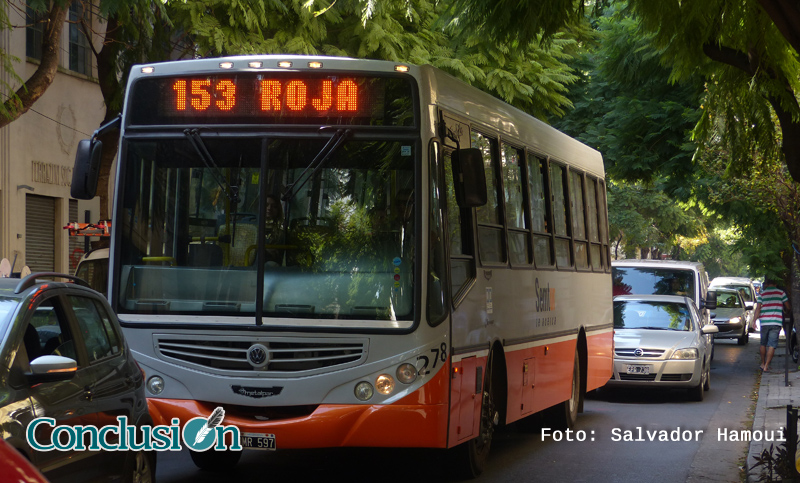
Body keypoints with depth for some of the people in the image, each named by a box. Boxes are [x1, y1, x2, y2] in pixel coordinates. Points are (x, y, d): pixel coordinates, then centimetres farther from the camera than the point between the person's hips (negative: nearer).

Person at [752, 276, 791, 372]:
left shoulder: (761, 294, 4)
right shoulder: (781, 293, 2)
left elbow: (758, 308, -3)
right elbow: (788, 307, 5)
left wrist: (754, 321, -4)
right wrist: (788, 311, 28)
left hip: (764, 322, 2)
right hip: (776, 323, -2)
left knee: (763, 344, 17)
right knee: (772, 345, -2)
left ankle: (763, 363, 25)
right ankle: (766, 366, -8)